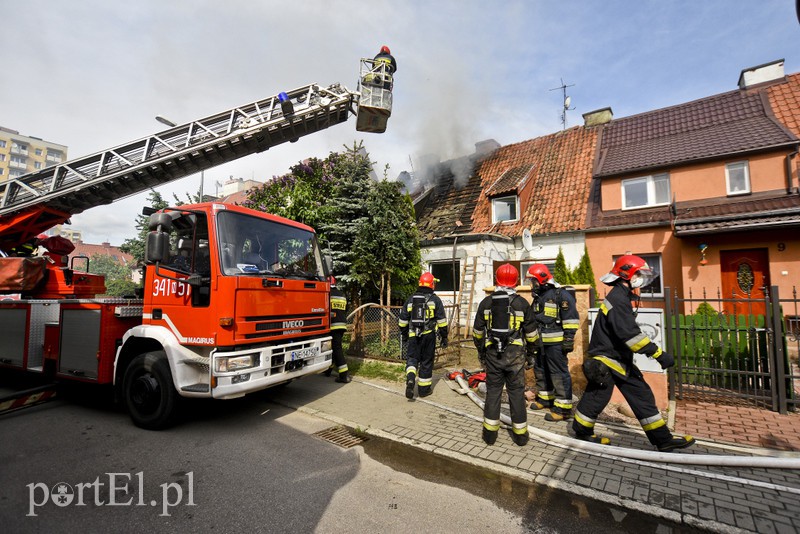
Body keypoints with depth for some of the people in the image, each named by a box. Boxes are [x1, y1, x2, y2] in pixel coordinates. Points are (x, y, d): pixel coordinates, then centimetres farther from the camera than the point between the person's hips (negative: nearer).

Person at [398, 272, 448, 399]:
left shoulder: (411, 299, 8)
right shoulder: (435, 299, -1)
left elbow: (403, 320, 12)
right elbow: (442, 320, -3)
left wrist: (404, 336, 22)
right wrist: (444, 337, 5)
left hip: (413, 335, 2)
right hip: (429, 335, -1)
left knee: (412, 358, 10)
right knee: (426, 361, 9)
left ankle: (410, 379, -17)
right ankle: (424, 389, 19)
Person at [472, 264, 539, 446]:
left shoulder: (486, 302, 0)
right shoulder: (521, 303, -4)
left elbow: (477, 332, 7)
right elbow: (531, 333, 2)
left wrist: (480, 351, 20)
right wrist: (531, 352, 17)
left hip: (492, 354, 1)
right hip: (515, 354, -1)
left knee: (493, 392, 10)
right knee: (516, 392, 10)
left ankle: (490, 433, 17)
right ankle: (520, 434, 21)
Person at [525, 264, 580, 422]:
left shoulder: (561, 294, -13)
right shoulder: (538, 296, 15)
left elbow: (571, 318, -15)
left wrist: (569, 338, -18)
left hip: (556, 342, -9)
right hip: (541, 342, 9)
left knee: (559, 373, -4)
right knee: (540, 370, 17)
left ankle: (564, 407, 4)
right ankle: (545, 398, 33)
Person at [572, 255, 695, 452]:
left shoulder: (622, 297, 12)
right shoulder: (618, 298, -21)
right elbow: (631, 334, -28)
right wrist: (659, 354, -24)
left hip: (620, 360, 10)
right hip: (605, 361, -10)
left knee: (642, 396, 11)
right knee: (597, 397, 4)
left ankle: (663, 439, 21)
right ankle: (582, 432, 23)